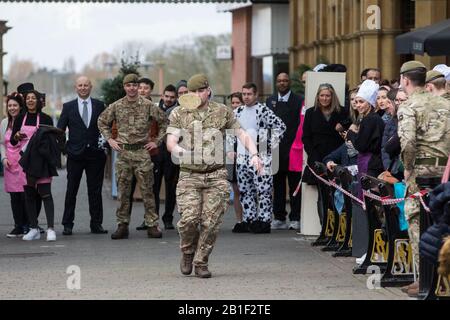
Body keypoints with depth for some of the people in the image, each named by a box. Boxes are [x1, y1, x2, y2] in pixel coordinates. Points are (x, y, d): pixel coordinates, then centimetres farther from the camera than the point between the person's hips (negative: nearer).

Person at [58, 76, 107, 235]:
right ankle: (67, 225, 6)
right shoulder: (68, 107, 5)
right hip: (75, 155, 0)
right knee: (71, 191, 2)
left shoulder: (99, 106, 7)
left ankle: (96, 224, 9)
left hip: (95, 154, 0)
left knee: (95, 191, 3)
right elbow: (59, 130, 5)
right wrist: (64, 148, -5)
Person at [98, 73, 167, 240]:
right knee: (123, 190, 4)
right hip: (123, 152, 2)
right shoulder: (116, 106, 4)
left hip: (142, 151, -2)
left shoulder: (147, 105, -1)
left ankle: (152, 225, 2)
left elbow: (163, 122, 7)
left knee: (147, 190, -1)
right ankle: (122, 225, 8)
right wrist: (109, 139, 8)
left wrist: (157, 141, 2)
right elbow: (102, 122, 17)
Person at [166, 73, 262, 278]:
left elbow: (242, 134, 11)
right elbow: (171, 142, -5)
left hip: (216, 175, 1)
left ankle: (201, 263, 8)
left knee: (211, 222, -6)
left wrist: (254, 154, -6)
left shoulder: (222, 112, 8)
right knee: (189, 218, -15)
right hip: (189, 175, -1)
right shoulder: (179, 114, 5)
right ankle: (187, 253, 13)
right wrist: (181, 152, -28)